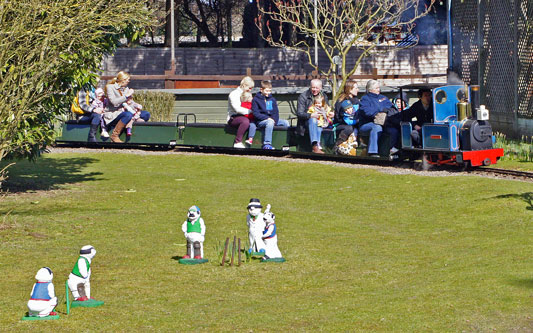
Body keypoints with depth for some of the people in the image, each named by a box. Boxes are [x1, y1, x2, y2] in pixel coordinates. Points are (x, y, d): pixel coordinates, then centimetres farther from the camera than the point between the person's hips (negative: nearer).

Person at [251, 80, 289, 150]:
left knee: (285, 122, -10)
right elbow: (256, 113, -10)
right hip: (260, 121, -6)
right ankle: (267, 144, -43)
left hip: (272, 120, 6)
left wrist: (274, 119, -10)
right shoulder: (256, 99, -1)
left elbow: (276, 112, 11)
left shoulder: (272, 99, 15)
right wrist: (267, 118, -20)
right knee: (270, 122, -37)